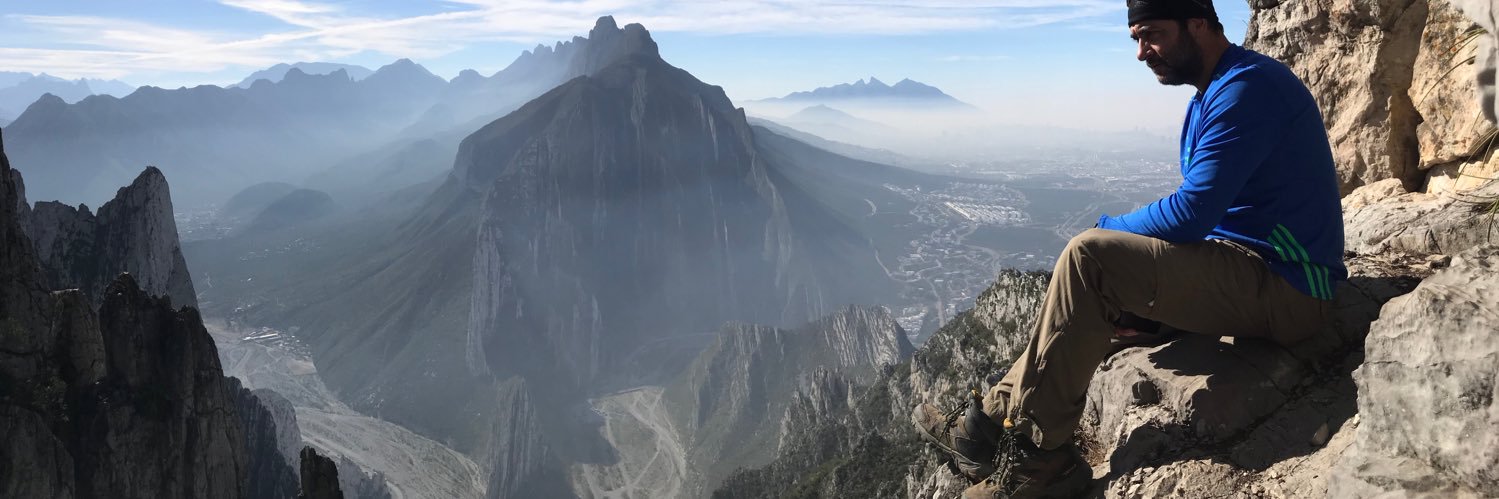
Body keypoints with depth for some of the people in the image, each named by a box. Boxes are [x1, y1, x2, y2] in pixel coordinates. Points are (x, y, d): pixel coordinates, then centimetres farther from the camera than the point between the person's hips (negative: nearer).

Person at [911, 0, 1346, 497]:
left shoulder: (1247, 87, -15)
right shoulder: (1211, 95, 17)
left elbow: (1190, 211, -23)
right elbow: (1200, 210, 17)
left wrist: (1106, 229, -6)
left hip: (1281, 289, -10)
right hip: (1258, 272, 10)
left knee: (1088, 257, -21)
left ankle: (1034, 453, -14)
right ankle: (998, 413, 3)